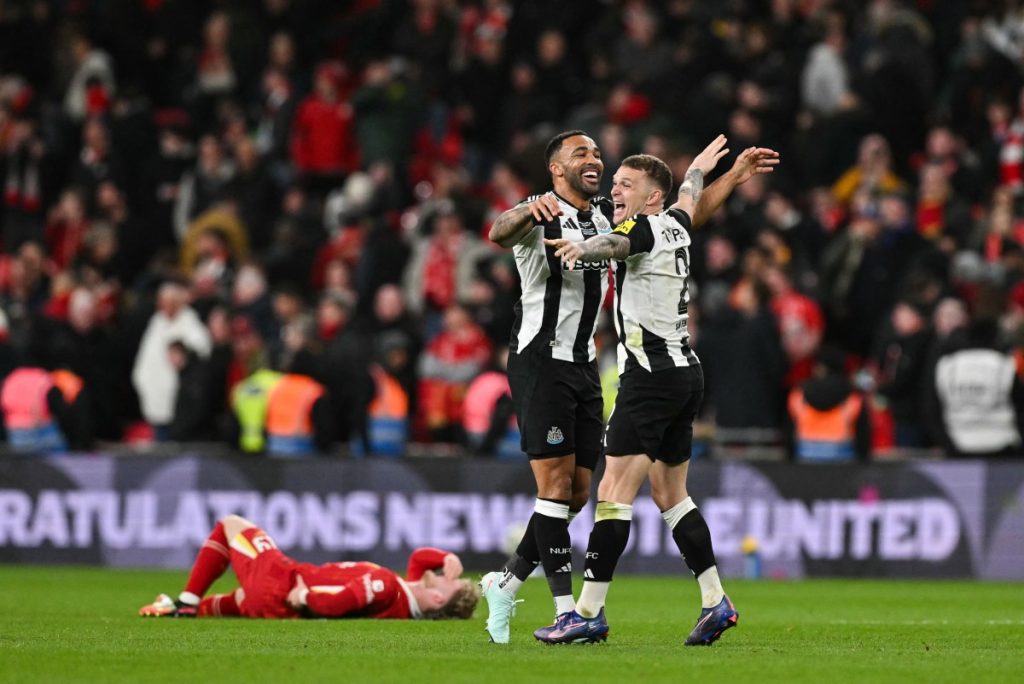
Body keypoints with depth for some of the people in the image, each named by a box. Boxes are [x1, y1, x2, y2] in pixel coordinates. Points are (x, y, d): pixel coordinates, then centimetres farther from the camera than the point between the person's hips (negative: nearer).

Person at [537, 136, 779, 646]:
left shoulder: (645, 227, -10)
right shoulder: (674, 225, 15)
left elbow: (615, 244, -33)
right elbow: (690, 200, 37)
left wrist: (582, 249, -50)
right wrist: (699, 168, 55)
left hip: (651, 376, -10)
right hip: (685, 373, 10)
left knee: (614, 493, -12)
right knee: (670, 495, 17)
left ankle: (589, 613, -17)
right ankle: (715, 603, 18)